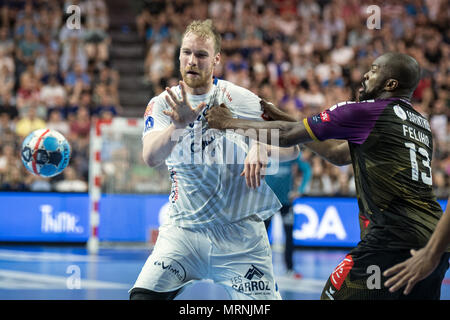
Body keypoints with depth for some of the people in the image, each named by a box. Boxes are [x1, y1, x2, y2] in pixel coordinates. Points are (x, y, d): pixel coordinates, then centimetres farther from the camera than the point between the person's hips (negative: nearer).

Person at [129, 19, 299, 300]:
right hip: (184, 229, 0)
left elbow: (291, 149, 2)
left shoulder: (241, 99, 0)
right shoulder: (163, 104, 1)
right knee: (143, 296, -16)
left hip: (241, 234, 0)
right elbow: (151, 157, -17)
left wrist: (263, 148, -21)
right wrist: (178, 124, -36)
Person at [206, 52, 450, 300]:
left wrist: (228, 122, 18)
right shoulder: (421, 123, 22)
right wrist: (283, 119, 32)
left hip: (393, 241, -8)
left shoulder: (365, 111, -2)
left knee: (334, 296, 0)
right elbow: (338, 154, 30)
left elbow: (287, 137, 5)